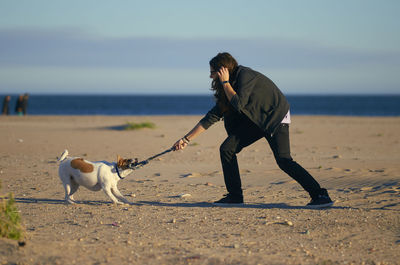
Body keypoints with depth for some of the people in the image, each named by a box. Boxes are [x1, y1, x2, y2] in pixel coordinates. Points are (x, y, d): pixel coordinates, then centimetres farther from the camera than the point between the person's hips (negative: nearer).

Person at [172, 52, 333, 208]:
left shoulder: (245, 75, -20)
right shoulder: (230, 86, 4)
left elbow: (238, 104, -30)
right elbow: (212, 117, 5)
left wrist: (225, 82, -20)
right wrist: (186, 139, 4)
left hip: (276, 117, -8)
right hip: (256, 120, 8)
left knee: (283, 160, -23)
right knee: (226, 149, -4)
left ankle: (320, 195, -19)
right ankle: (235, 196, 5)